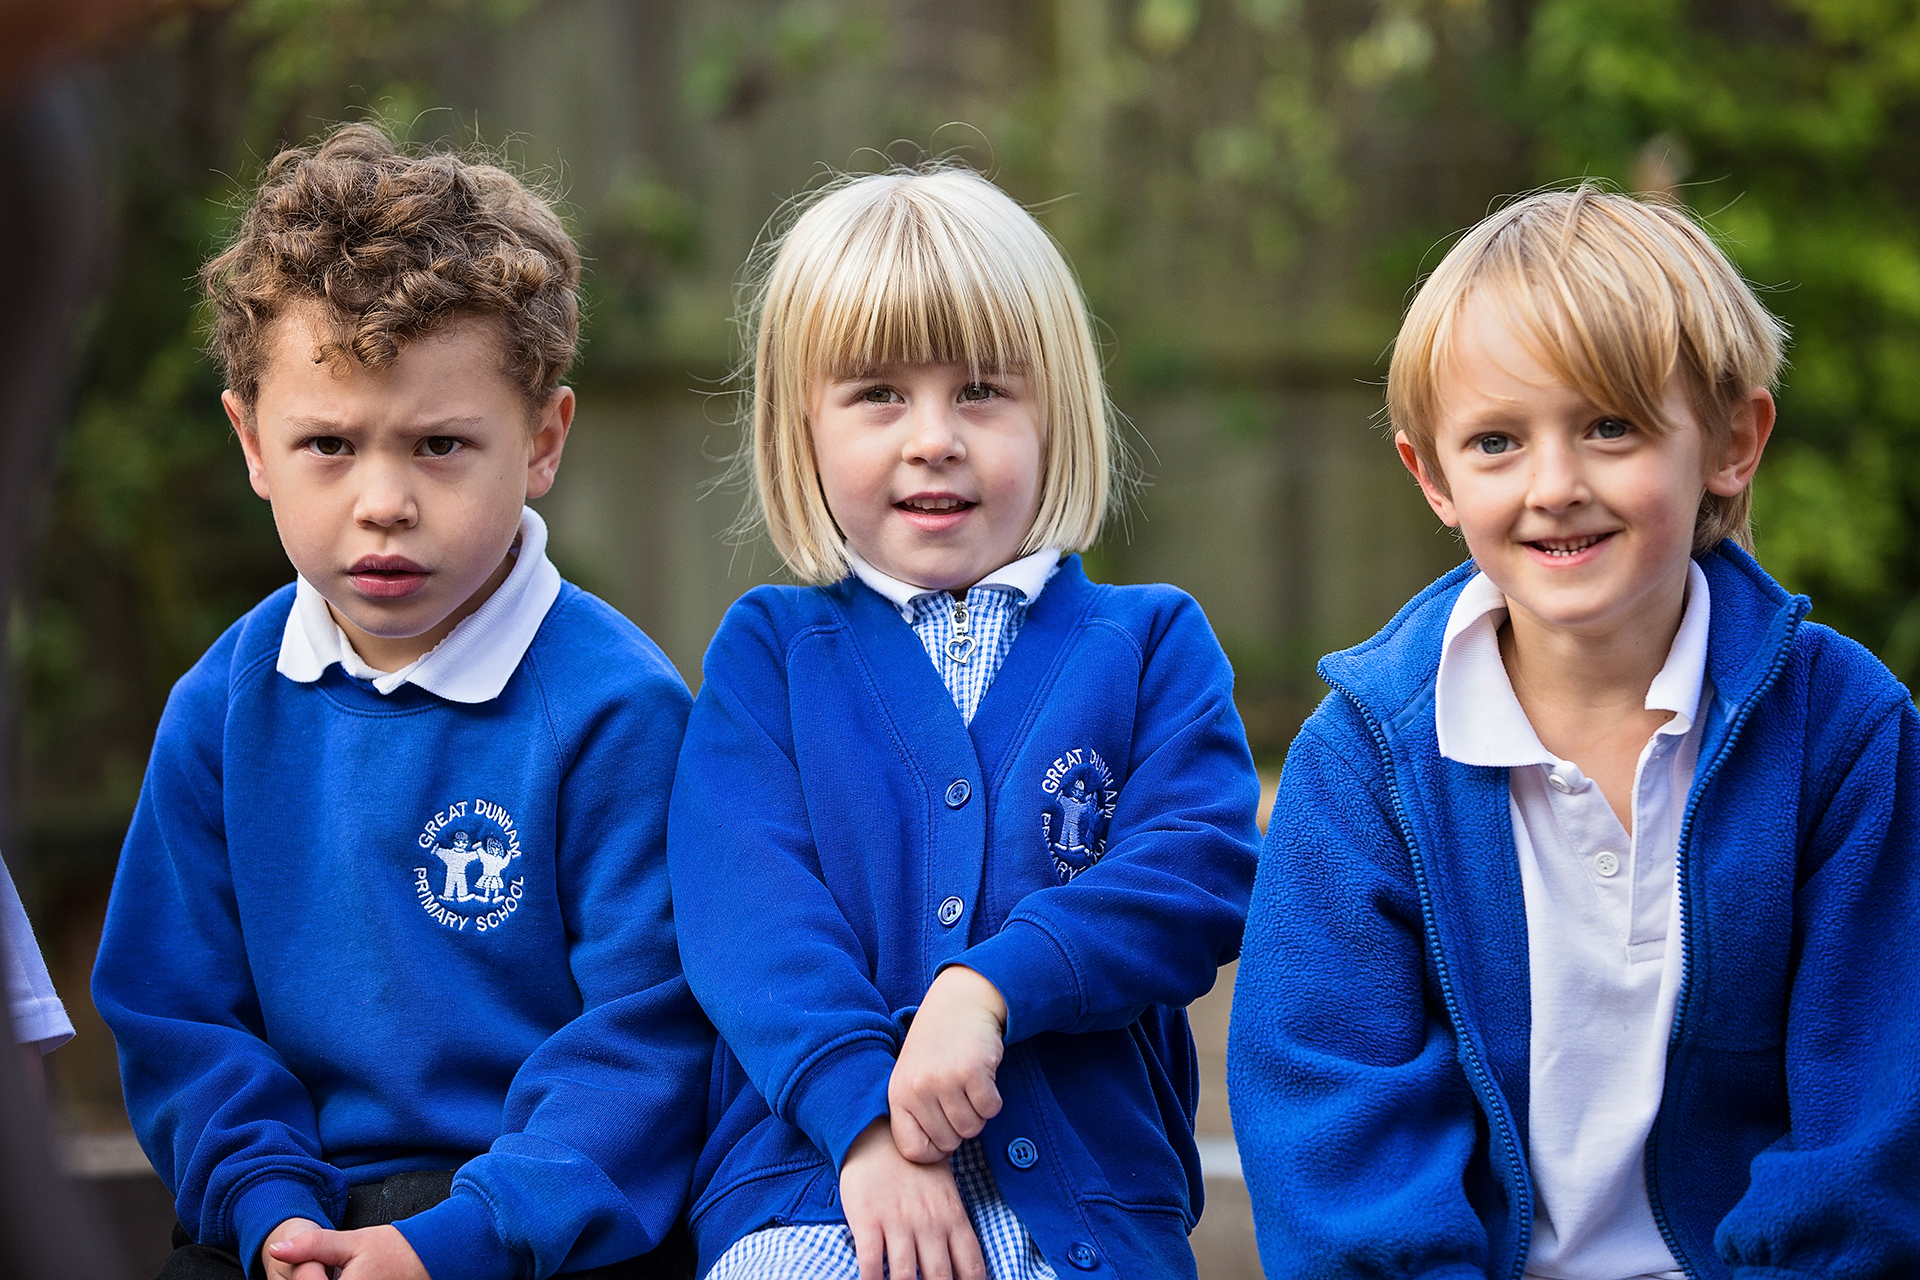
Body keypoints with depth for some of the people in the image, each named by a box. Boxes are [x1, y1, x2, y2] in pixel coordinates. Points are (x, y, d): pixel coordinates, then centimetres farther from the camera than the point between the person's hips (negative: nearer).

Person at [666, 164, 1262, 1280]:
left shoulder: (1152, 644, 14)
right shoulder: (765, 650, 14)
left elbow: (1204, 870, -2)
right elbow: (744, 901, -1)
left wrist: (991, 987, -18)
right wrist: (863, 1110, -17)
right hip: (808, 1187, -1)